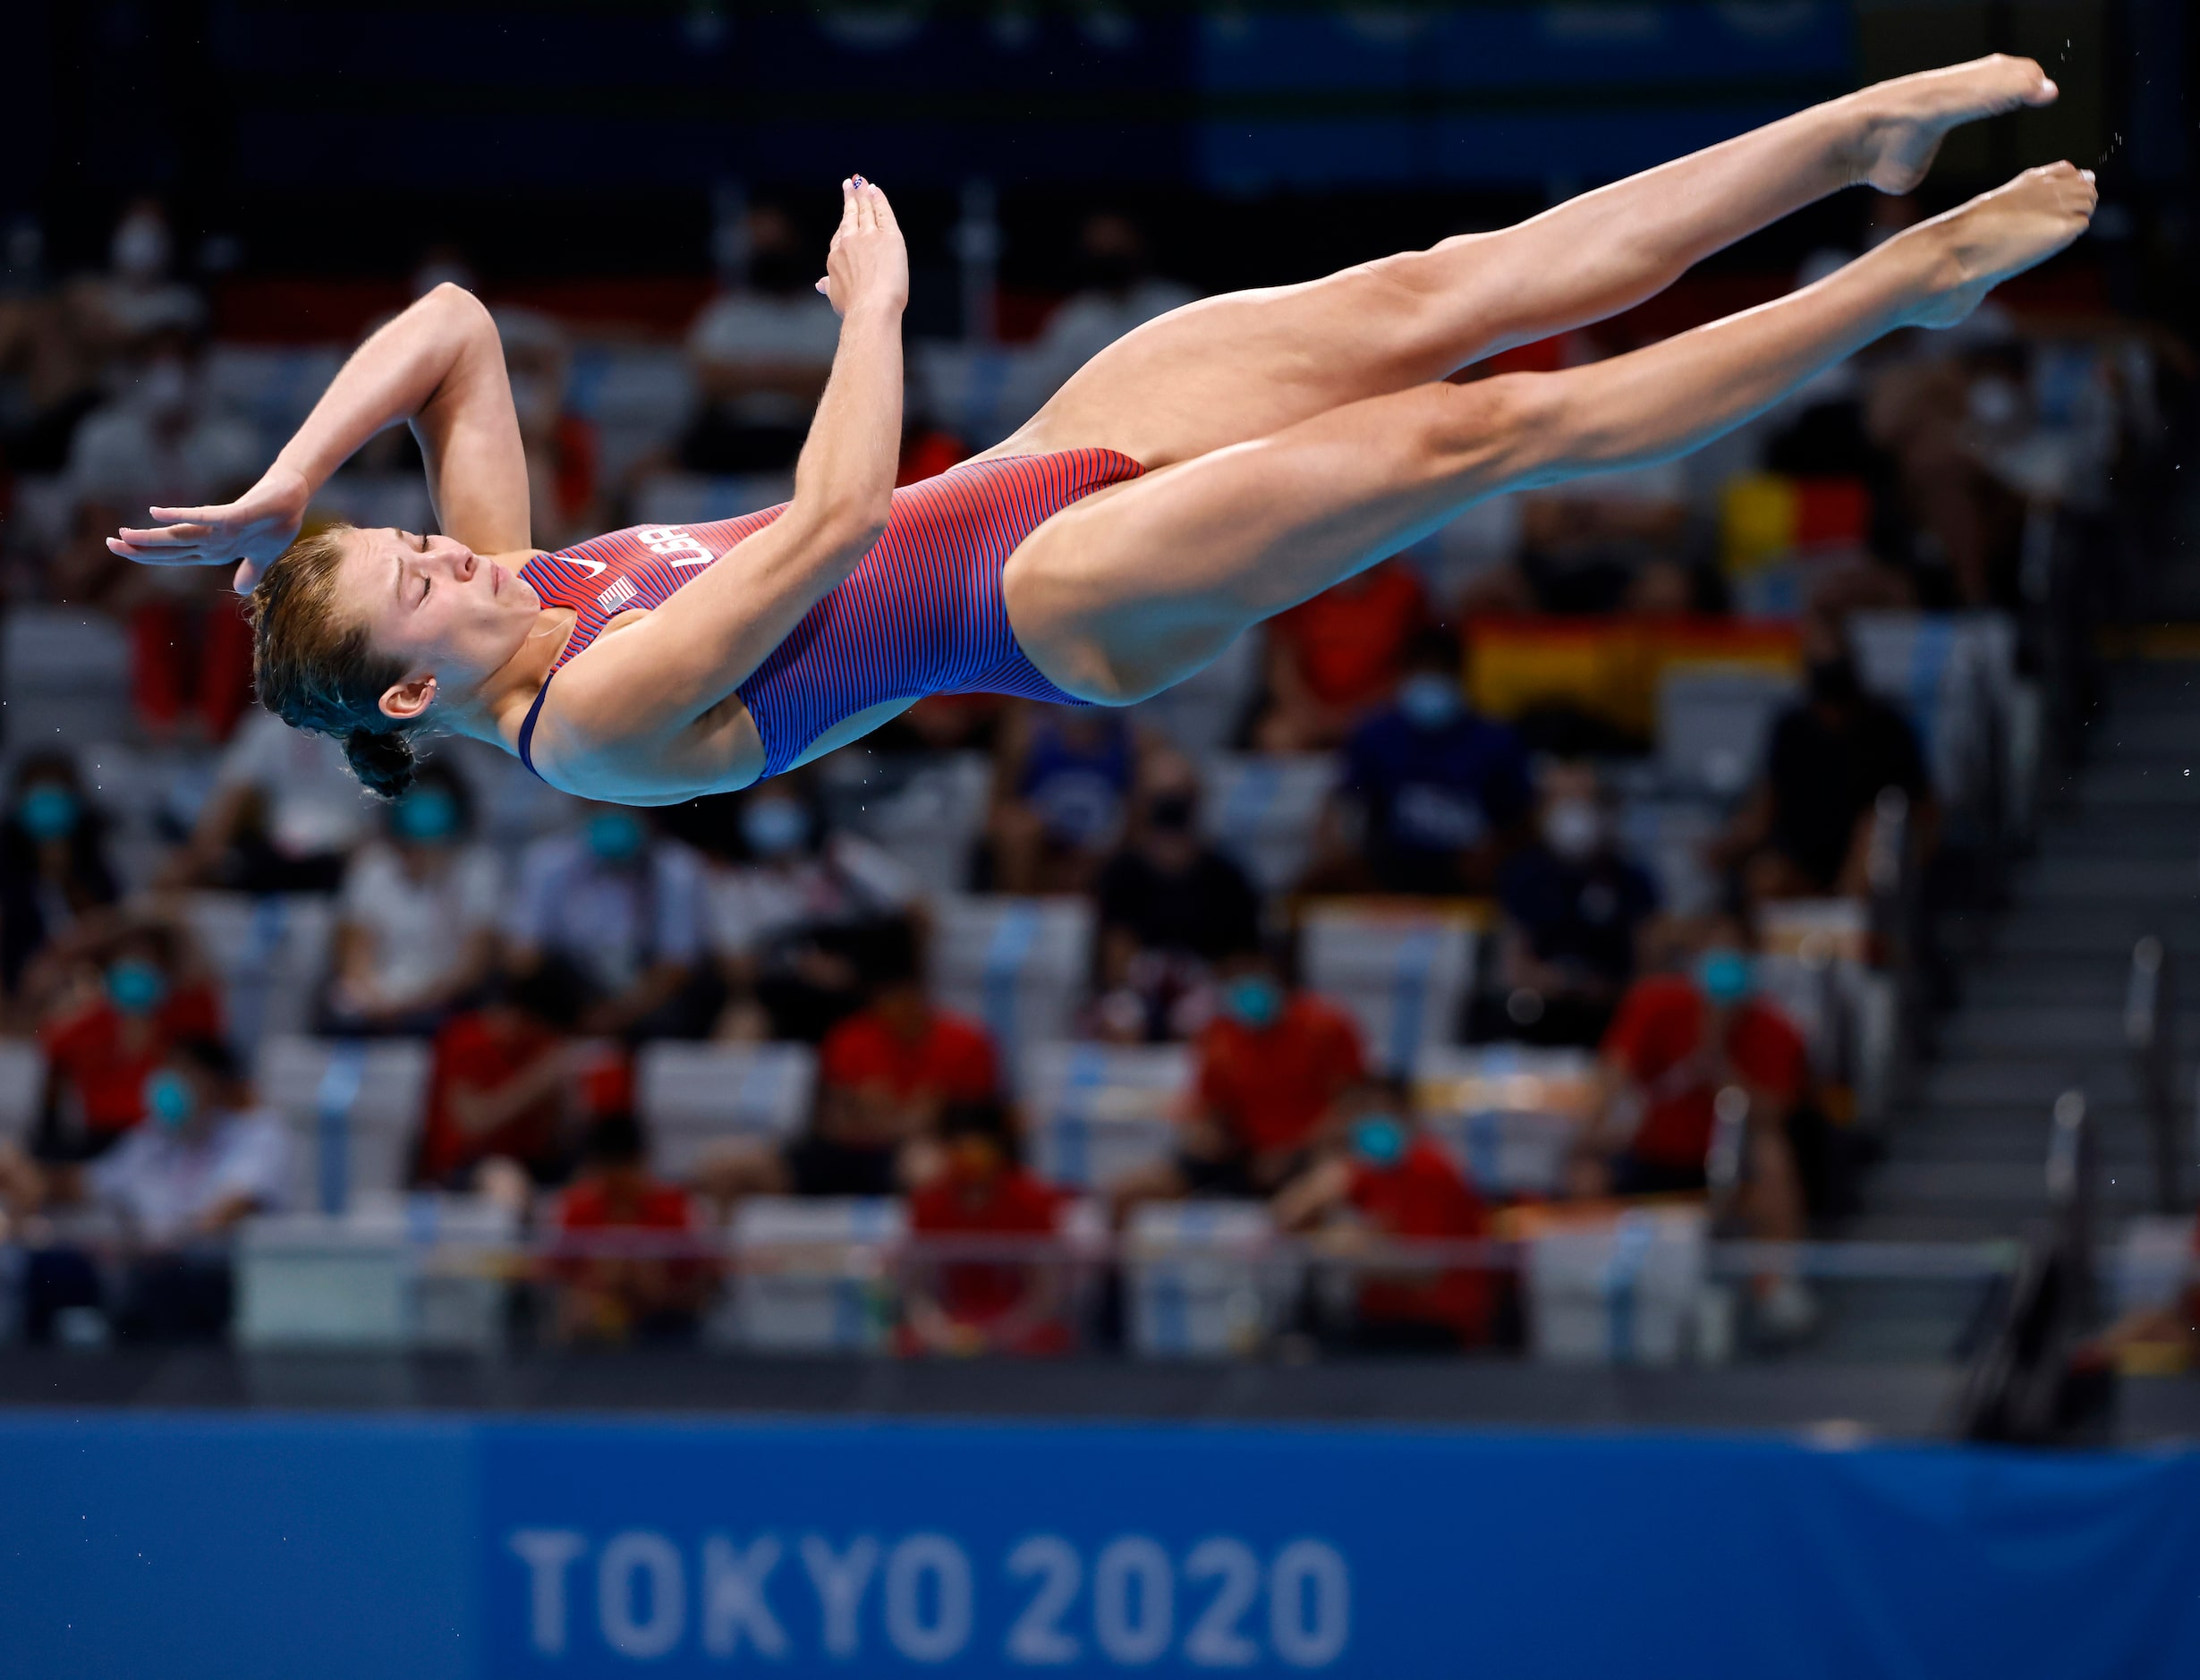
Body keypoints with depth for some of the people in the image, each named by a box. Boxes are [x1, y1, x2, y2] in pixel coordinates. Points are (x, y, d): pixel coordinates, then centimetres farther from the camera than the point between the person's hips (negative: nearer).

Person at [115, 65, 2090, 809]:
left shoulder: (515, 578, 4)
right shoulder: (596, 722, -20)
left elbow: (454, 327, 4)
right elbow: (835, 518, -26)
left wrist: (280, 493, -7)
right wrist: (877, 301, -14)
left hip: (1032, 476, 8)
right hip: (1071, 595, -8)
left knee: (1447, 292, -5)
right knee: (1491, 425, -16)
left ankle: (1862, 133, -3)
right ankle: (1903, 284, -10)